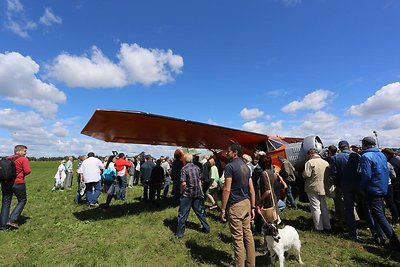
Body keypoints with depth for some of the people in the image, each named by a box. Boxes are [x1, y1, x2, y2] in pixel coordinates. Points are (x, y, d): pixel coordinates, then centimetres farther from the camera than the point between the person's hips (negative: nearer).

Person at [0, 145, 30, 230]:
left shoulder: (7, 158, 11)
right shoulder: (23, 159, -9)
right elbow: (27, 171, -15)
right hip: (18, 184, -6)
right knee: (22, 201, 11)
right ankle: (12, 220, 2)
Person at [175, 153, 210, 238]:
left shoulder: (184, 168, -14)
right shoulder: (197, 168, 3)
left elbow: (183, 183, -18)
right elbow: (199, 181, 9)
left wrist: (181, 192, -2)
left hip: (187, 194, -5)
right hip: (197, 193, 5)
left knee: (182, 214, 6)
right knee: (200, 211, 20)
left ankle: (179, 233, 14)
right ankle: (206, 228, 30)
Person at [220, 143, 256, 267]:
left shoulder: (230, 166, -13)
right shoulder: (246, 167, 10)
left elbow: (227, 190, -17)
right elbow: (251, 189, 11)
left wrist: (222, 209, -10)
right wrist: (252, 207, 17)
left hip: (235, 205, -8)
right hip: (246, 203, 8)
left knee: (238, 238, 3)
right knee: (248, 234, 16)